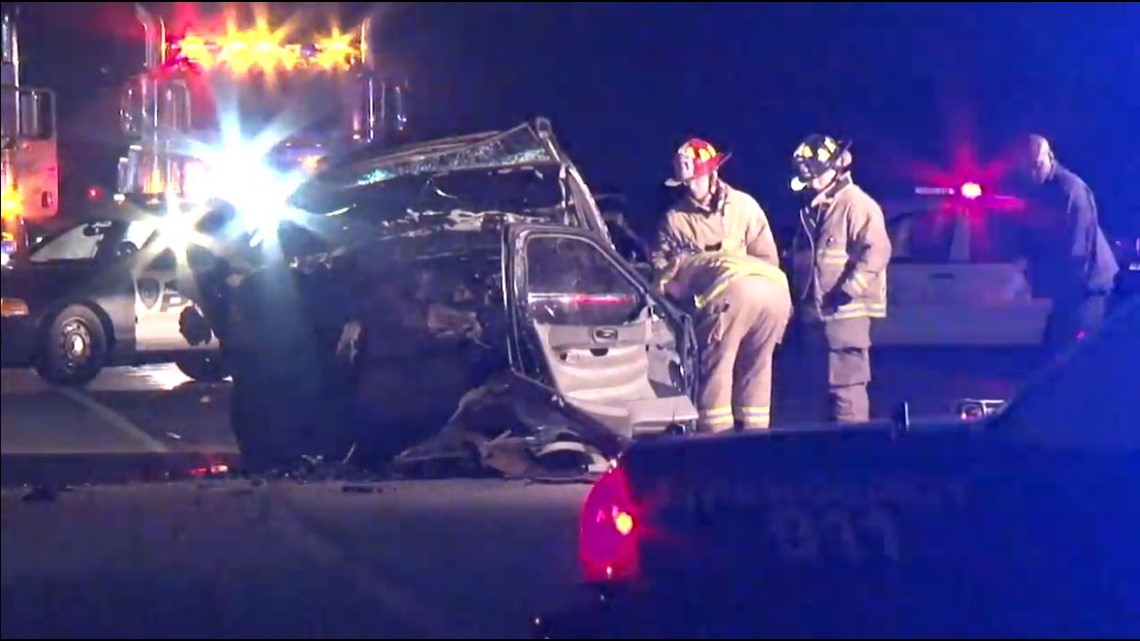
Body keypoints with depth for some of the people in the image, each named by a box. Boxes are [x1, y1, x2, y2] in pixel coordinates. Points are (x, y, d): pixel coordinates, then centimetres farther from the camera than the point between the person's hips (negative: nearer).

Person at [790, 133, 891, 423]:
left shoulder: (857, 205, -10)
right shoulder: (815, 210, 18)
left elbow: (875, 251, -18)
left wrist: (847, 291, -22)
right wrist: (802, 296, 16)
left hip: (845, 311, -9)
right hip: (817, 311, 9)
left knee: (846, 382, -11)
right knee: (827, 381, 13)